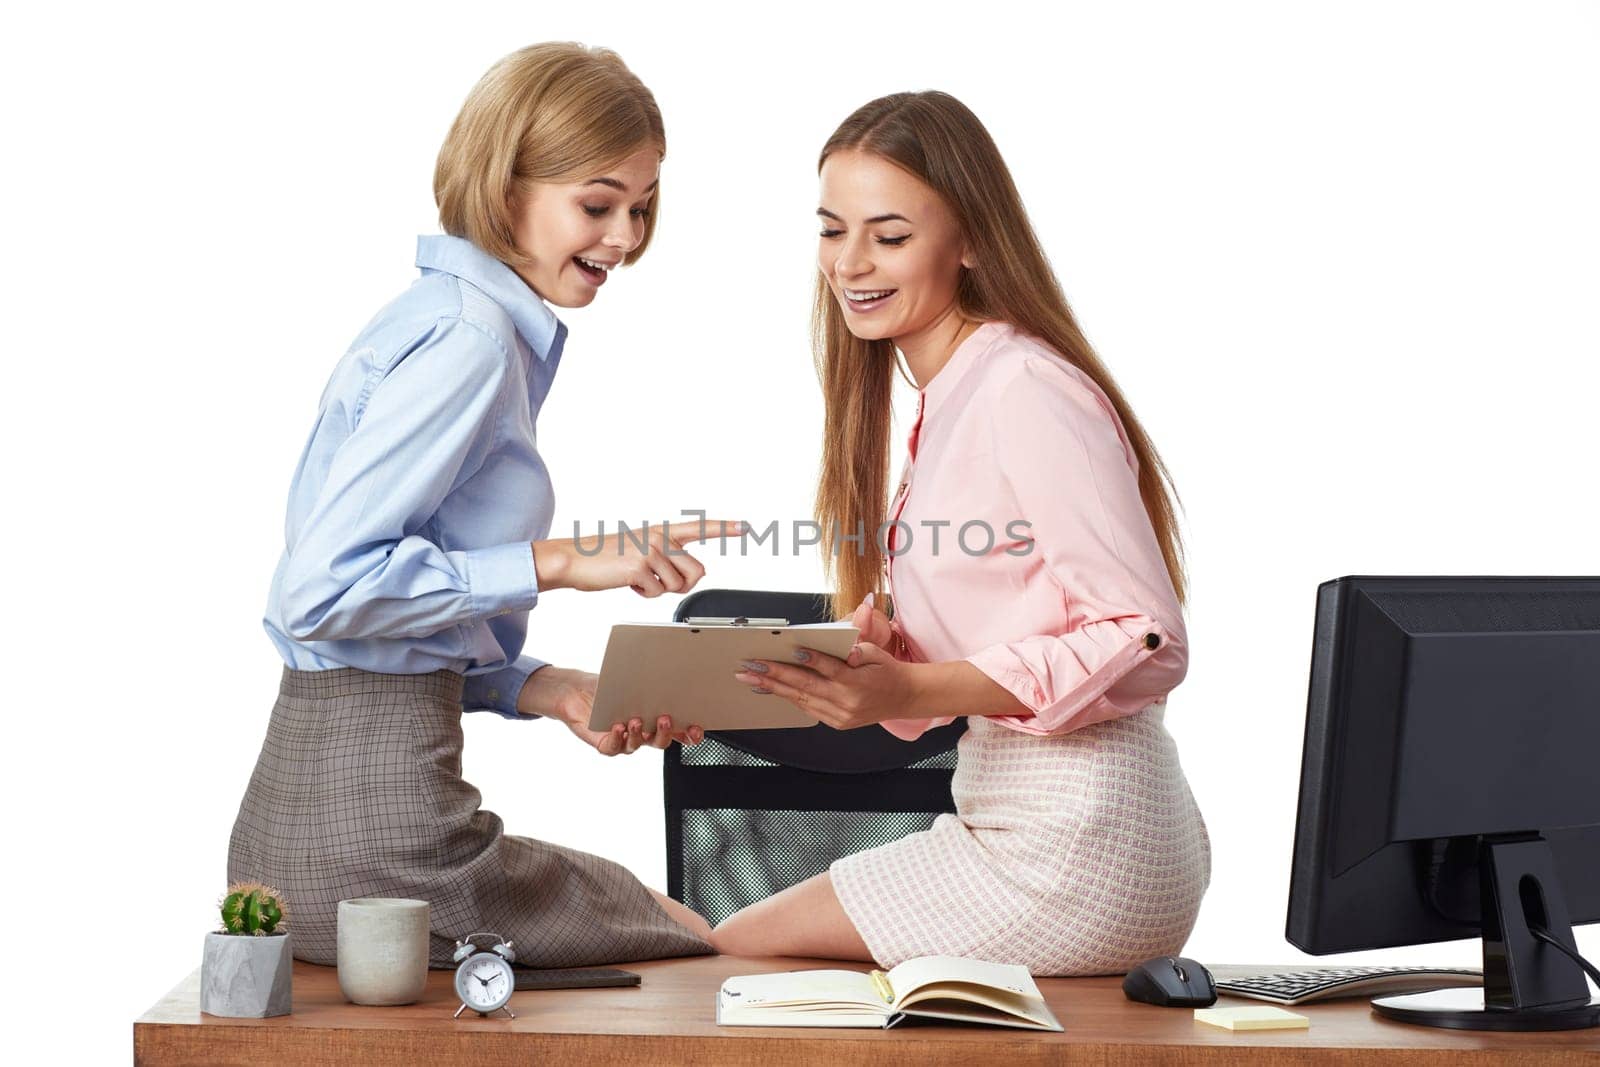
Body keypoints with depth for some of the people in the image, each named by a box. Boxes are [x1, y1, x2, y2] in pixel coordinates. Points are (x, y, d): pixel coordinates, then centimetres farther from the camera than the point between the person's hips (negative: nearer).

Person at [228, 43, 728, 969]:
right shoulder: (469, 337, -15)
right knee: (694, 952, 6)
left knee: (681, 925, 22)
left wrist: (546, 688, 4)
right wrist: (558, 561, -18)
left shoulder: (443, 318, 15)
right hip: (373, 836, -9)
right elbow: (325, 587, -23)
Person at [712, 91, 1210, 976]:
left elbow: (1144, 639, -20)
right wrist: (883, 654, -5)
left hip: (1074, 845, -9)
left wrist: (908, 691, -24)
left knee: (734, 955, -3)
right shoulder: (949, 399, 14)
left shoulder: (1028, 393, -15)